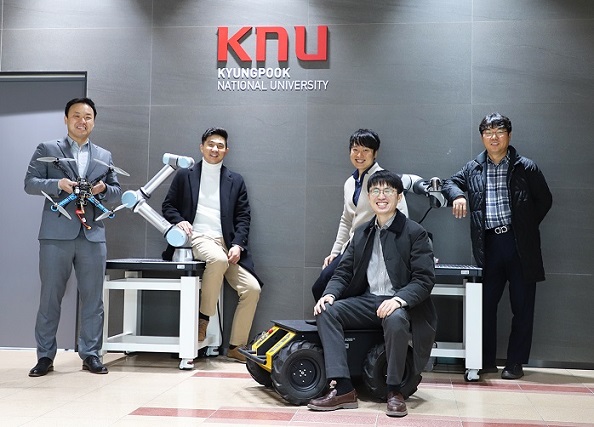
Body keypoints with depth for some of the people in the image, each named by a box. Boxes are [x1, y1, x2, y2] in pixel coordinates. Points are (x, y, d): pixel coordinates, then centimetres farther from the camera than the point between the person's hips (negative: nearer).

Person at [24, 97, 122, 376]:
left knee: (93, 298, 4)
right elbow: (30, 183, 1)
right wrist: (58, 184, -16)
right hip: (57, 234, -2)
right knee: (50, 297, 2)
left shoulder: (104, 156, 18)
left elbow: (117, 192, 16)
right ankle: (45, 356, 11)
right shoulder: (47, 150, 9)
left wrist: (104, 189, -6)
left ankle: (90, 354, 14)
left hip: (93, 235, 3)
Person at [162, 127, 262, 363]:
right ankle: (203, 317, -21)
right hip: (197, 238, -3)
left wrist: (237, 245, -5)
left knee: (252, 288, -14)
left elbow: (243, 217, 11)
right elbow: (168, 205, 13)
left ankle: (236, 346, 0)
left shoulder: (236, 181, 17)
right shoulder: (185, 175, 14)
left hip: (227, 243, 3)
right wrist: (179, 220, -9)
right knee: (218, 258, -38)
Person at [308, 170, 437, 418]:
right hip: (367, 301, 5)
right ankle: (343, 389, -23)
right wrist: (330, 294, -9)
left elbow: (424, 279, -10)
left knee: (395, 320, -39)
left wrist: (399, 299, -29)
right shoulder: (362, 233, 15)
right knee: (326, 311, -19)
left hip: (399, 305, -5)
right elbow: (344, 272, 13)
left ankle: (394, 391, -18)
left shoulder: (415, 233, -2)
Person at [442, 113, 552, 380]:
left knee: (522, 307, 4)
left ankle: (515, 363, 15)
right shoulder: (473, 168, 9)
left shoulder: (526, 168, 1)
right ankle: (486, 361, 18)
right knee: (485, 304, 7)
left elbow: (544, 200, 7)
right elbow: (450, 183, 19)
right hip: (489, 245, 2)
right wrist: (457, 195, -4)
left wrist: (527, 227, 2)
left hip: (520, 245, -2)